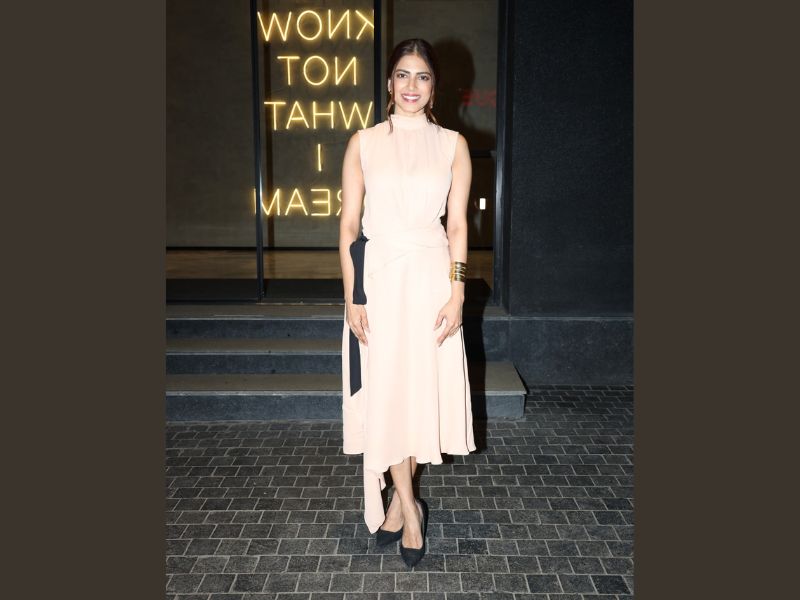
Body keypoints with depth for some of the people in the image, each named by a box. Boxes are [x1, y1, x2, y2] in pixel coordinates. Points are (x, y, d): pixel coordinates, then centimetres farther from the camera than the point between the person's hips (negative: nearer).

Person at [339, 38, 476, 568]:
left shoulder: (453, 144, 5)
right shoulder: (364, 142, 4)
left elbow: (458, 225, 3)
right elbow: (349, 225, 2)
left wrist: (456, 294, -6)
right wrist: (352, 296, -5)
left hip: (431, 276, 0)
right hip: (377, 277, 0)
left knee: (423, 387, 5)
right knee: (382, 391, 1)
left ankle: (400, 498, 25)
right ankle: (408, 505, 16)